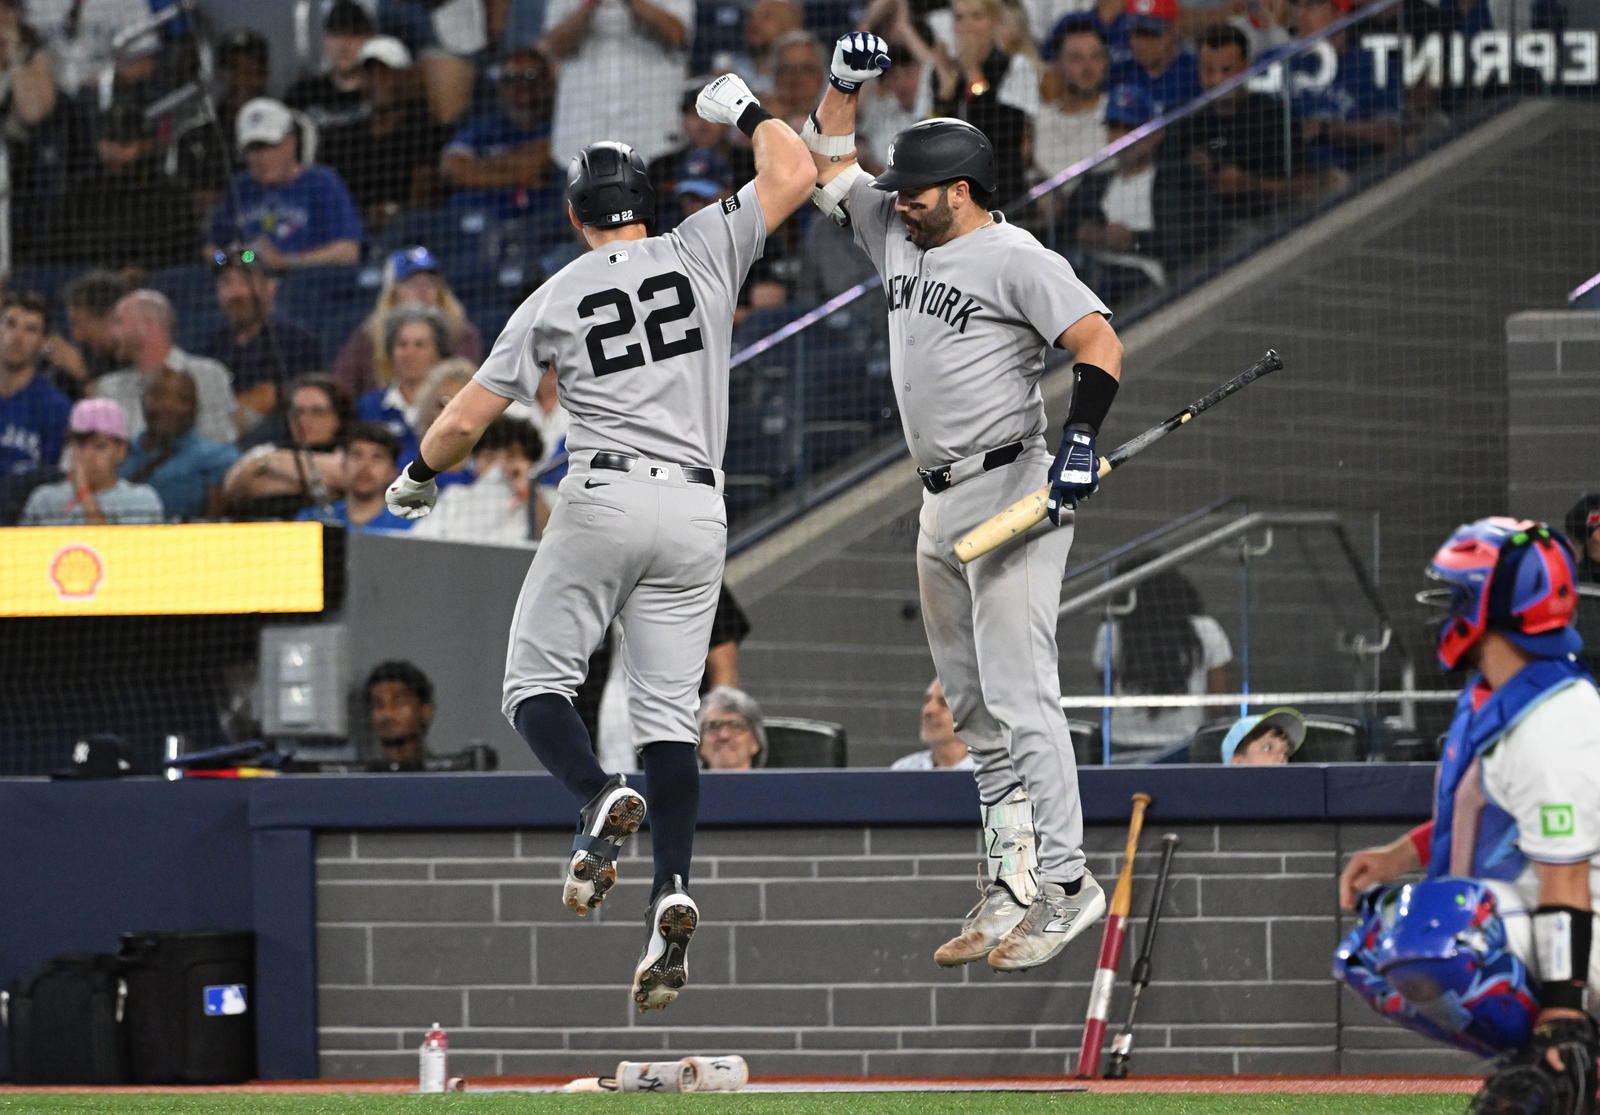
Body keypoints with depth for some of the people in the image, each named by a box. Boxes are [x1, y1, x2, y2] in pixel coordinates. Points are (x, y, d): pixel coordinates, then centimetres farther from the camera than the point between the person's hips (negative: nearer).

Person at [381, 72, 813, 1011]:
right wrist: (745, 111, 28)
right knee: (669, 713, 3)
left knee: (538, 682, 7)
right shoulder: (702, 252, 7)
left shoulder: (555, 298, 7)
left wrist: (419, 476, 27)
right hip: (697, 511, 3)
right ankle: (674, 891, -16)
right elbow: (794, 175, 11)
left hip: (603, 501, -3)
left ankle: (600, 797, -24)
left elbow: (469, 417, 8)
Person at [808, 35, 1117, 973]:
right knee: (974, 709, 7)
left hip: (1014, 492, -9)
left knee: (1019, 697, -14)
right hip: (942, 508, 9)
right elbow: (832, 162, 26)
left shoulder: (1014, 258, -9)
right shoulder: (902, 238, 15)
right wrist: (847, 82, 9)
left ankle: (1063, 884, -16)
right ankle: (1013, 887, 9)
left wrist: (1082, 437, -31)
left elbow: (1100, 342, -17)